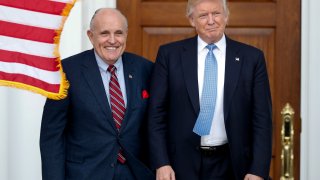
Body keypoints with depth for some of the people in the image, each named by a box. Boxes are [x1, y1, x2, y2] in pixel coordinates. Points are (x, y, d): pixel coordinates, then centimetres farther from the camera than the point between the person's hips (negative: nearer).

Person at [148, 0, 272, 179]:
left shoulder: (252, 57, -1)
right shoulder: (170, 54, -1)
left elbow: (262, 118, -2)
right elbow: (157, 113, -1)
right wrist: (161, 163, -9)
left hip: (231, 166, 0)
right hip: (182, 165, 0)